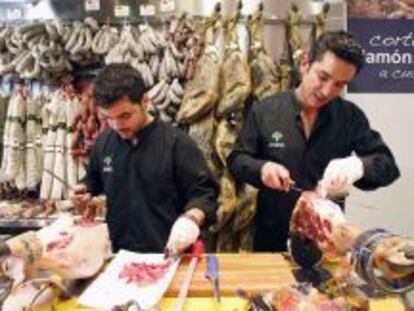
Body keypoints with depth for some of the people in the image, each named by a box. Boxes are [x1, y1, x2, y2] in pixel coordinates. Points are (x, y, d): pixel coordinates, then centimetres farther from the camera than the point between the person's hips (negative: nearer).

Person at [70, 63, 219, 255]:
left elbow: (205, 192, -8)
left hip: (167, 255, -3)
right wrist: (86, 191, 6)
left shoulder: (177, 142, -8)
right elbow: (94, 180, 26)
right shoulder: (103, 142, 8)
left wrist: (191, 218, -25)